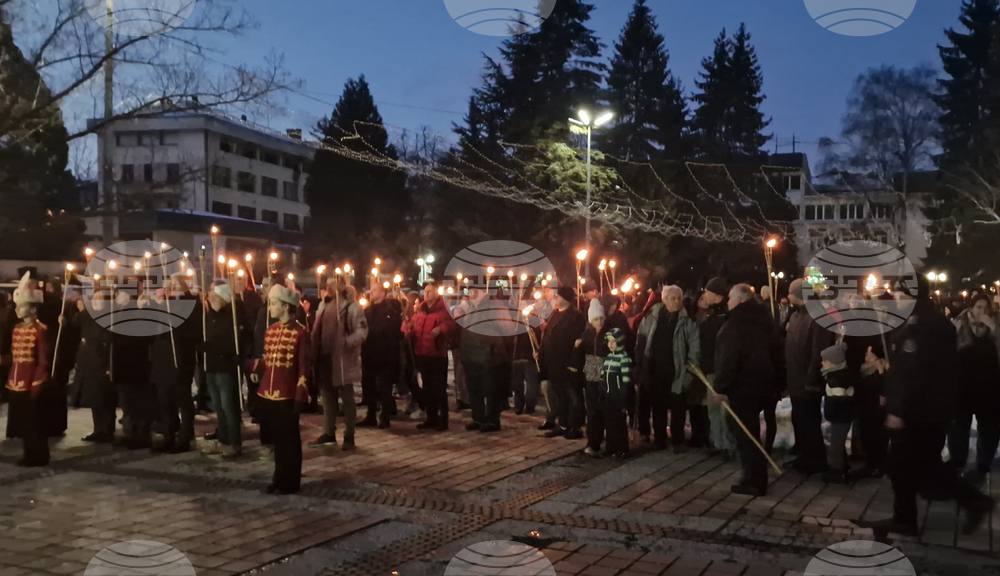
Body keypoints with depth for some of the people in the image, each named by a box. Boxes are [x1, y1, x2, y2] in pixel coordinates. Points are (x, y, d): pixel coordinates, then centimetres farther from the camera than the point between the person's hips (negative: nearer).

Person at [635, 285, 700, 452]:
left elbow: (695, 348, -7)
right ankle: (659, 440, 23)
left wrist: (689, 370, -12)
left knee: (678, 408, 5)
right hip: (656, 371, 2)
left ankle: (678, 441, 17)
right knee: (658, 407, 11)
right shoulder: (651, 319, 1)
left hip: (676, 373, -2)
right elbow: (641, 343, 8)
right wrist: (641, 366, 5)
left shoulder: (687, 321, -6)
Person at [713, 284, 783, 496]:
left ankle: (755, 482, -1)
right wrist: (774, 379, 23)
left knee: (744, 434, -2)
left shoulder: (735, 324, -15)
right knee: (750, 432, 21)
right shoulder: (764, 321, 12)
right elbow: (776, 352, 17)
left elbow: (728, 359, -23)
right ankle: (756, 478, 28)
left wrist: (721, 387, -18)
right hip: (762, 384, 9)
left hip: (742, 386, -9)